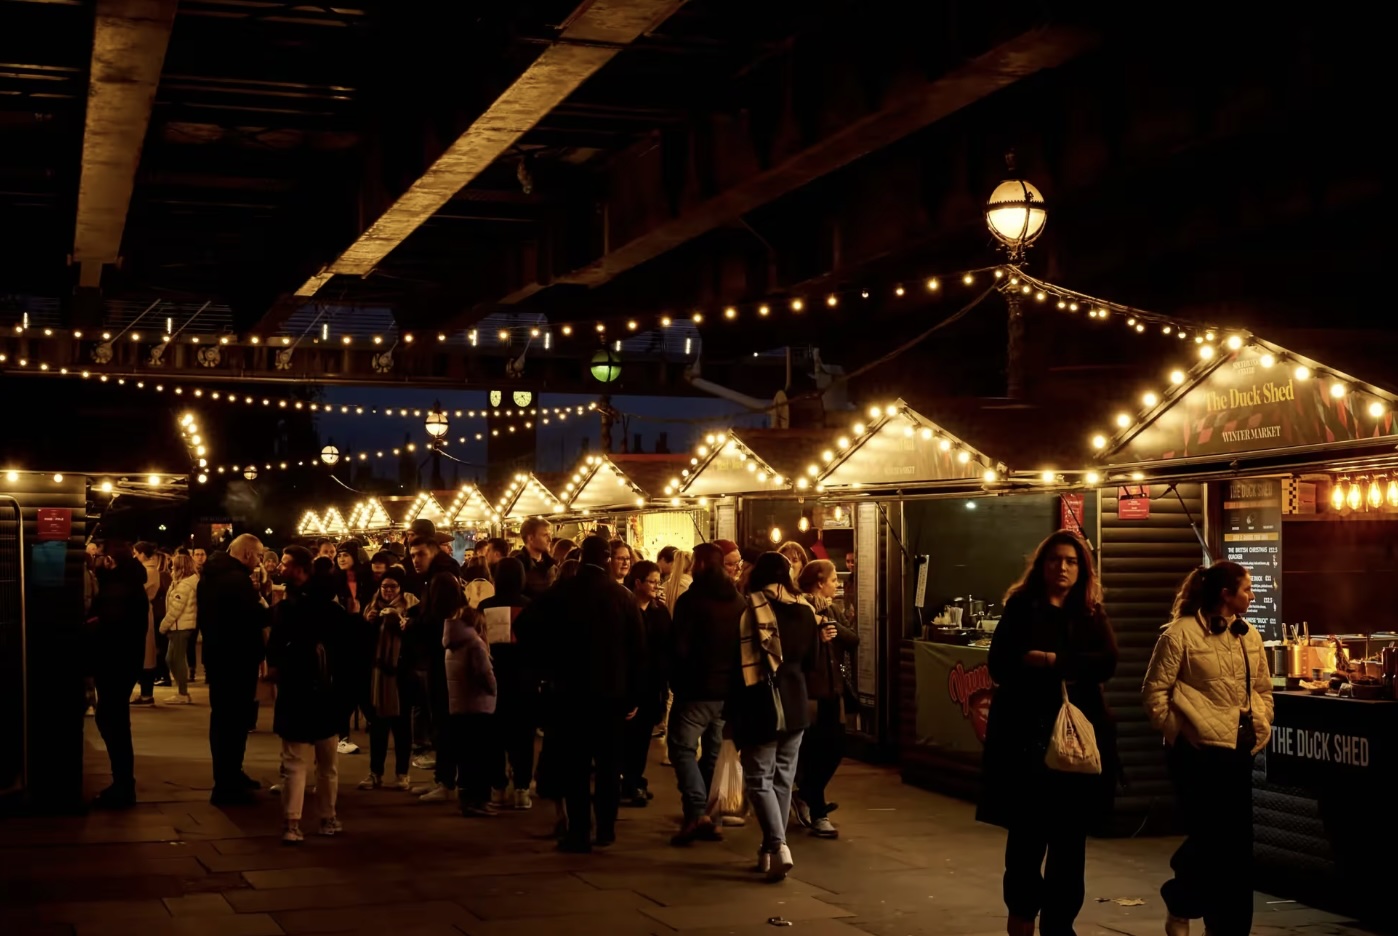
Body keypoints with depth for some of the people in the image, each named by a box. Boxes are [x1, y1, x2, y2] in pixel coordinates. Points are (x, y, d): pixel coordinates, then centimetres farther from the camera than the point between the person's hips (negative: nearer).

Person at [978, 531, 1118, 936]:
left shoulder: (1091, 614, 10)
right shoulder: (1021, 608, 3)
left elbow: (1106, 662, -7)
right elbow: (999, 664, -9)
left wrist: (1053, 661, -17)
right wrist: (1071, 670, -16)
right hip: (1026, 733, -2)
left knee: (1069, 839, 6)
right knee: (1027, 834, 1)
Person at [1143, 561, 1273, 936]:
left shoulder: (1250, 636, 10)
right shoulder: (1181, 633, -10)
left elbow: (1263, 688, 20)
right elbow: (1154, 692, -7)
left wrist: (1262, 727, 10)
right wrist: (1177, 730, -6)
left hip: (1239, 751, 6)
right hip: (1198, 750, -6)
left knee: (1238, 843, 7)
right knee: (1211, 838, -5)